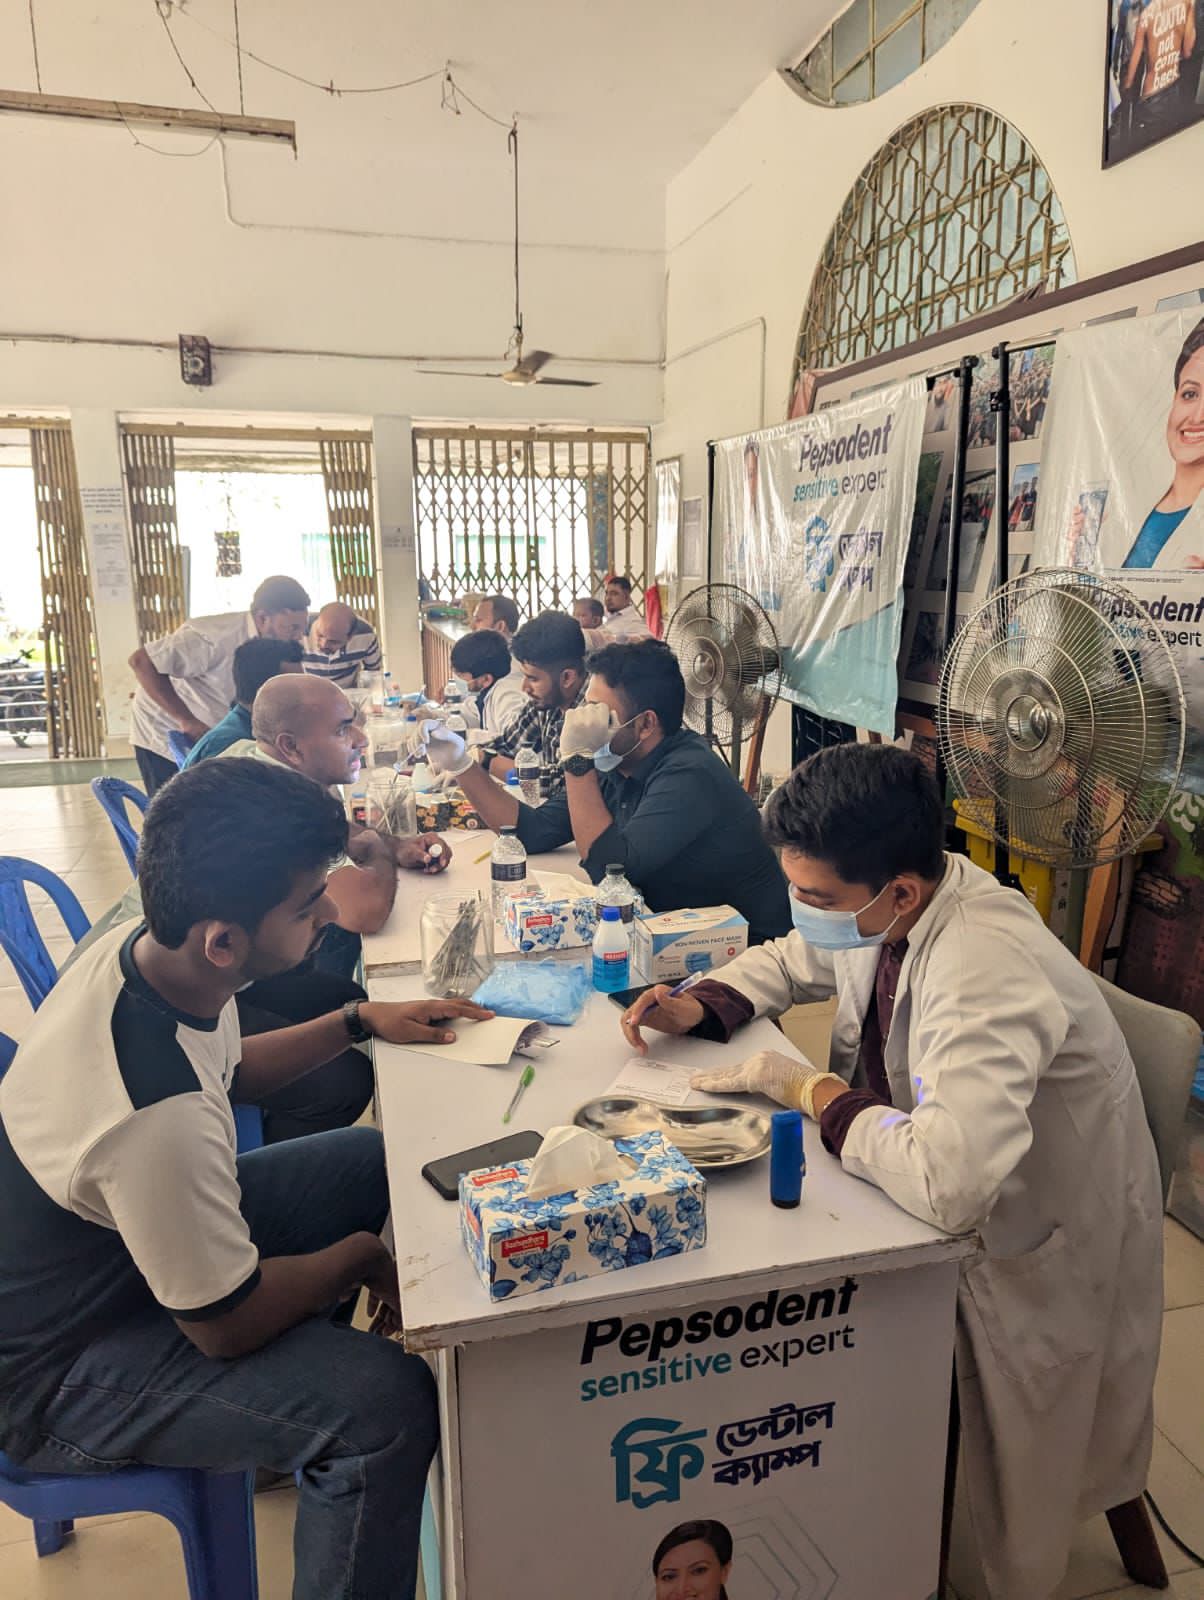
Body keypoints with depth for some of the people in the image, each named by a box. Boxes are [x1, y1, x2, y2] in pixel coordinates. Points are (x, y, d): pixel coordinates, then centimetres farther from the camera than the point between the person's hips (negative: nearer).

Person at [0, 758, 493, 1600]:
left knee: (374, 1159, 13)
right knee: (390, 1400, -27)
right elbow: (228, 1325, -24)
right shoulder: (157, 1116, -40)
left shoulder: (142, 947, -14)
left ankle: (299, 1414, 30)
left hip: (129, 1225, 9)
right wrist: (361, 1260, -7)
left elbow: (230, 1070, 10)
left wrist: (360, 1022, 0)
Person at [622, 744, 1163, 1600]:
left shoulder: (985, 969, -39)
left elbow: (947, 1184, -48)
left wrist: (809, 1087, -31)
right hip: (940, 1189, 8)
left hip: (1040, 1243, -7)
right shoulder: (875, 904, -13)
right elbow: (792, 960, 9)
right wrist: (702, 1005, -11)